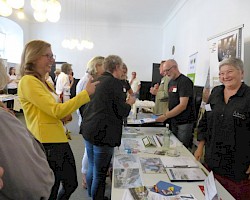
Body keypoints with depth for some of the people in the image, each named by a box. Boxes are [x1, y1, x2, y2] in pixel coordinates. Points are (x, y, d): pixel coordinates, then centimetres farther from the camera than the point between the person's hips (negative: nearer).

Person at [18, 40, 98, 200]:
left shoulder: (46, 83, 14)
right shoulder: (28, 81, -14)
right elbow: (57, 110, -20)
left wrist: (66, 115, 1)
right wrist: (86, 93, -16)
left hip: (60, 141, 9)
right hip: (46, 145, -9)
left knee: (71, 185, 21)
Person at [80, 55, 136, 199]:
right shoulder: (115, 82, -13)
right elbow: (122, 111, -14)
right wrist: (130, 102, 5)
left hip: (88, 131, 9)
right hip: (103, 134, -8)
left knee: (92, 168, 23)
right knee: (100, 174, 6)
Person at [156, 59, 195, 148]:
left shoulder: (185, 81, -15)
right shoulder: (171, 82, 12)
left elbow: (183, 106, -21)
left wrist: (165, 116, -22)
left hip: (184, 122, -7)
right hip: (173, 121, 8)